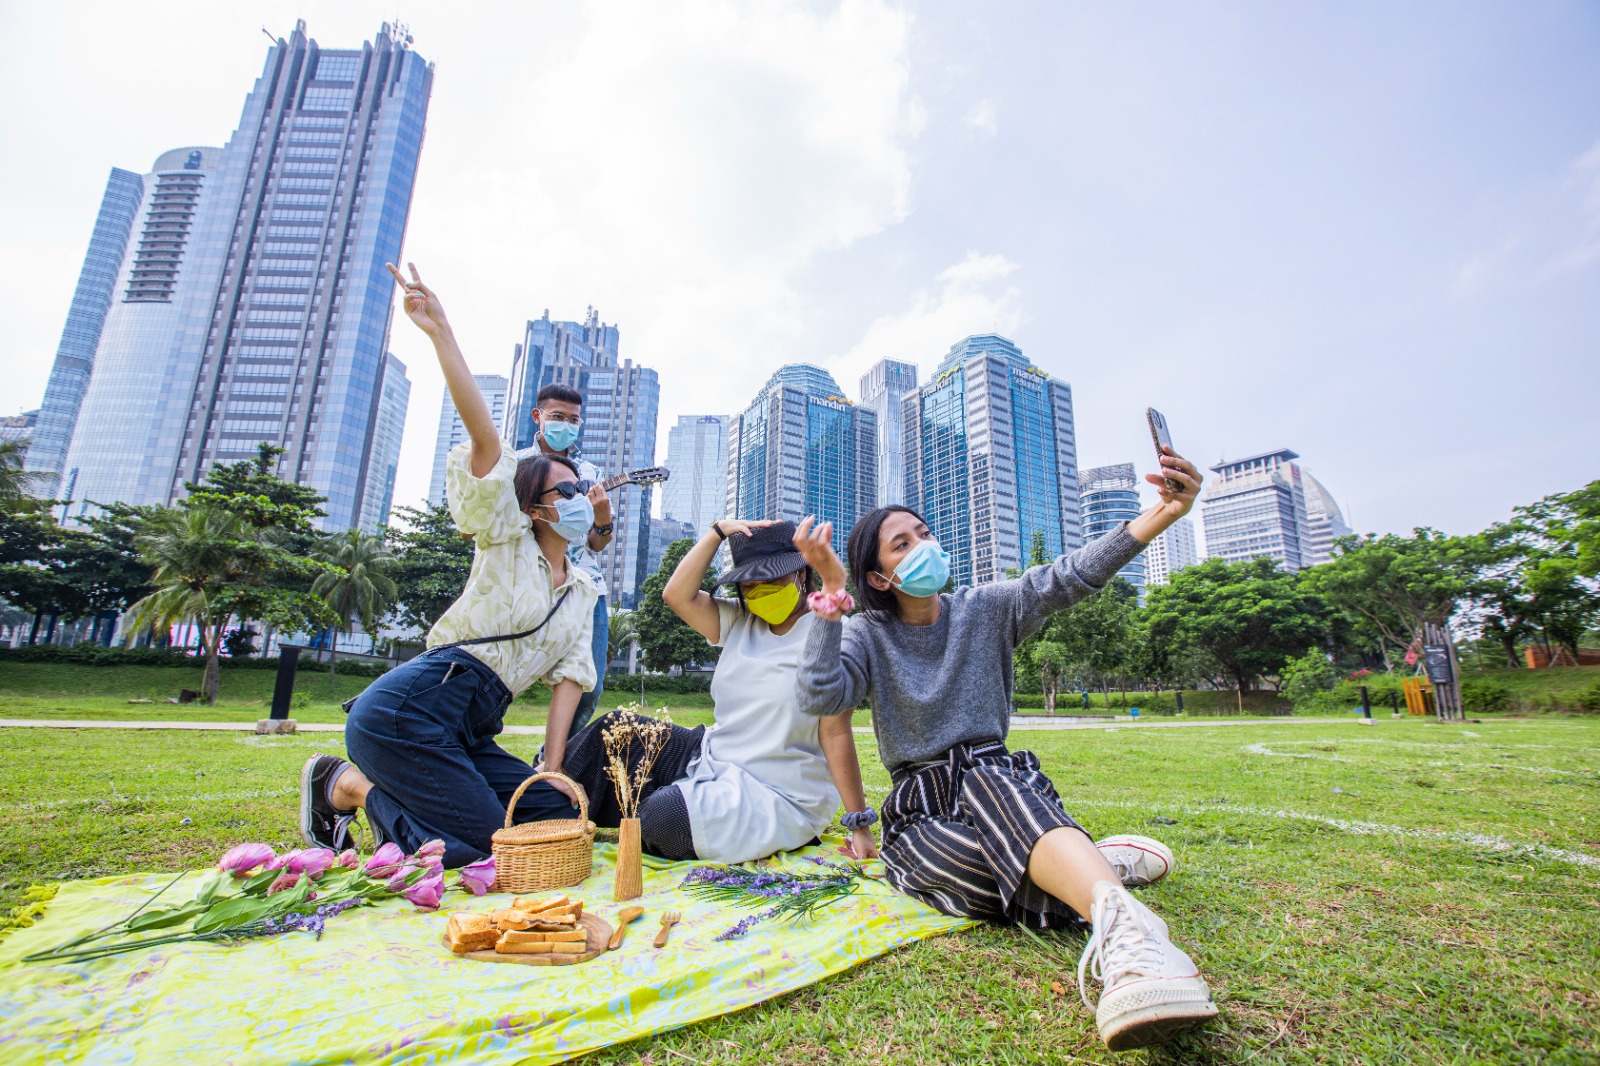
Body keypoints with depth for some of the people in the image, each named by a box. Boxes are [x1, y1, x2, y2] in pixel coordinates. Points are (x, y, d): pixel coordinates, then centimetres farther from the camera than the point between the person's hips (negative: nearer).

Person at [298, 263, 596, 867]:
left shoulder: (583, 591, 16)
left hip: (468, 733, 7)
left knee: (557, 814, -2)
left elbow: (570, 674, 8)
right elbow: (484, 437, -11)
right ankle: (344, 785, 8)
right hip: (407, 709, -7)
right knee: (479, 840, -16)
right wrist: (442, 335, -21)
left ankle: (384, 792, 12)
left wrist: (553, 769, -2)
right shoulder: (506, 540, 0)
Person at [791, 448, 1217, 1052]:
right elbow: (819, 696, -21)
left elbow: (1068, 577, -14)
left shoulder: (987, 609, 3)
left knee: (985, 778, -38)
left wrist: (1161, 515, -29)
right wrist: (833, 592, -28)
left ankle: (1124, 931, -53)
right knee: (993, 867, -36)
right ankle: (1094, 861, -18)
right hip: (921, 808, 0)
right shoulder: (865, 636, -2)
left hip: (999, 780, 1)